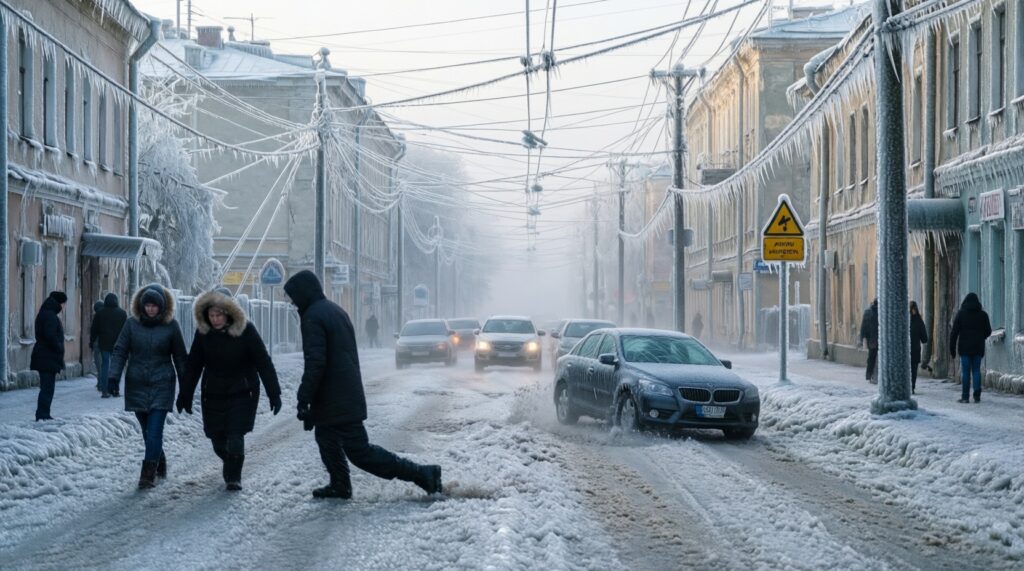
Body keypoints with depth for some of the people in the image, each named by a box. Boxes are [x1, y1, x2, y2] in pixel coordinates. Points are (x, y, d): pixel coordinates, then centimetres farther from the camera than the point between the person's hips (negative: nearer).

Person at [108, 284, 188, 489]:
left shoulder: (170, 326, 0)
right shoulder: (132, 324, 2)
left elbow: (180, 357, 6)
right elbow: (120, 351, 3)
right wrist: (114, 376, -10)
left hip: (161, 386, -2)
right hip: (137, 386, 2)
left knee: (154, 430, -11)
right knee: (147, 431, 10)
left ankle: (149, 473, -9)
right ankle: (160, 465, 29)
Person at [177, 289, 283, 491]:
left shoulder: (245, 330, -14)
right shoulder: (203, 332, -6)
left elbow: (264, 363, -12)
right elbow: (193, 366, 2)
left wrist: (274, 393, -13)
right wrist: (185, 396, 4)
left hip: (242, 392, -3)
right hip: (214, 394, 3)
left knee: (235, 437, -10)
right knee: (217, 437, 6)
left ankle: (234, 476, 8)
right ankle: (229, 465, 35)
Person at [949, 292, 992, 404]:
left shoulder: (961, 314, -2)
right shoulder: (983, 314, 4)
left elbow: (954, 332, -5)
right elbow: (988, 331, 9)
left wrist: (952, 348, -1)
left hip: (965, 348, -2)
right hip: (978, 348, 2)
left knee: (965, 372, -1)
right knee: (976, 371, 6)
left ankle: (965, 396, -2)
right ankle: (977, 396, 1)